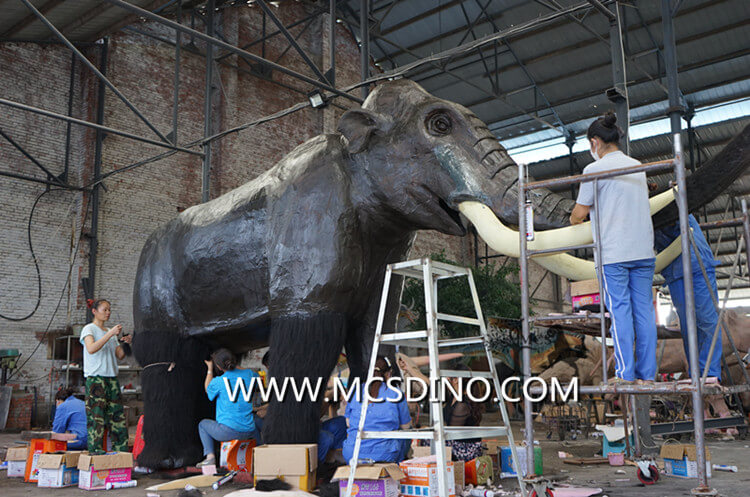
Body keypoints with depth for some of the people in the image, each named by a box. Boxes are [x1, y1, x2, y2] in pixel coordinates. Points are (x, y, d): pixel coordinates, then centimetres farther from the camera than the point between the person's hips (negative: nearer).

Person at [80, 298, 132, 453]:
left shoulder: (111, 332, 19)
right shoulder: (89, 329, 0)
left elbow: (120, 355, 15)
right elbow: (91, 349, -19)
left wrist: (125, 343, -3)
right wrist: (110, 334, -22)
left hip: (112, 378, 6)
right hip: (95, 378, -6)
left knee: (118, 416, 3)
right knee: (96, 417, -9)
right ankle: (95, 453, -6)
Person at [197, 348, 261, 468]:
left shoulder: (218, 382, -9)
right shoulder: (248, 374, 0)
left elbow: (207, 389, 16)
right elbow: (256, 376, 28)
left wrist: (210, 369, 26)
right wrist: (234, 366, 31)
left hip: (227, 431, -4)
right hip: (248, 432, 4)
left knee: (203, 424, 25)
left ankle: (210, 456, 9)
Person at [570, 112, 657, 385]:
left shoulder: (595, 169, -6)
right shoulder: (638, 166, 14)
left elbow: (580, 213, -4)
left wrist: (573, 219, 19)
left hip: (613, 252, -6)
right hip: (644, 249, 6)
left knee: (620, 311, -2)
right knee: (644, 309, 7)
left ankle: (625, 374, 0)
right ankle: (647, 374, 10)